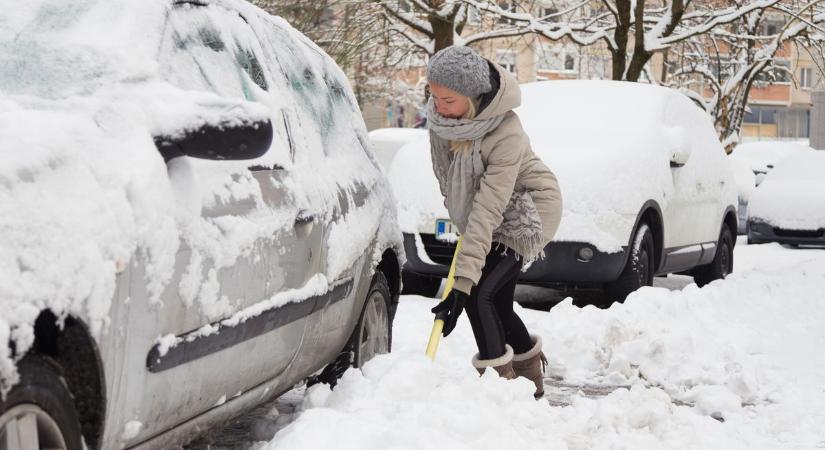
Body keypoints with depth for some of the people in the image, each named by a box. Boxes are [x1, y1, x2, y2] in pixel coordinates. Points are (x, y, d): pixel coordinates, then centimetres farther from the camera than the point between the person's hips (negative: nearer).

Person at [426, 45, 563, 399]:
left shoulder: (506, 134, -36)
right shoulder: (440, 113, -17)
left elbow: (487, 211, -40)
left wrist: (462, 282, -42)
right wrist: (457, 210, 16)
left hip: (524, 214, -7)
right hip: (473, 209, 7)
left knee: (479, 295, -18)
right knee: (498, 303, 10)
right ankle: (532, 377, 29)